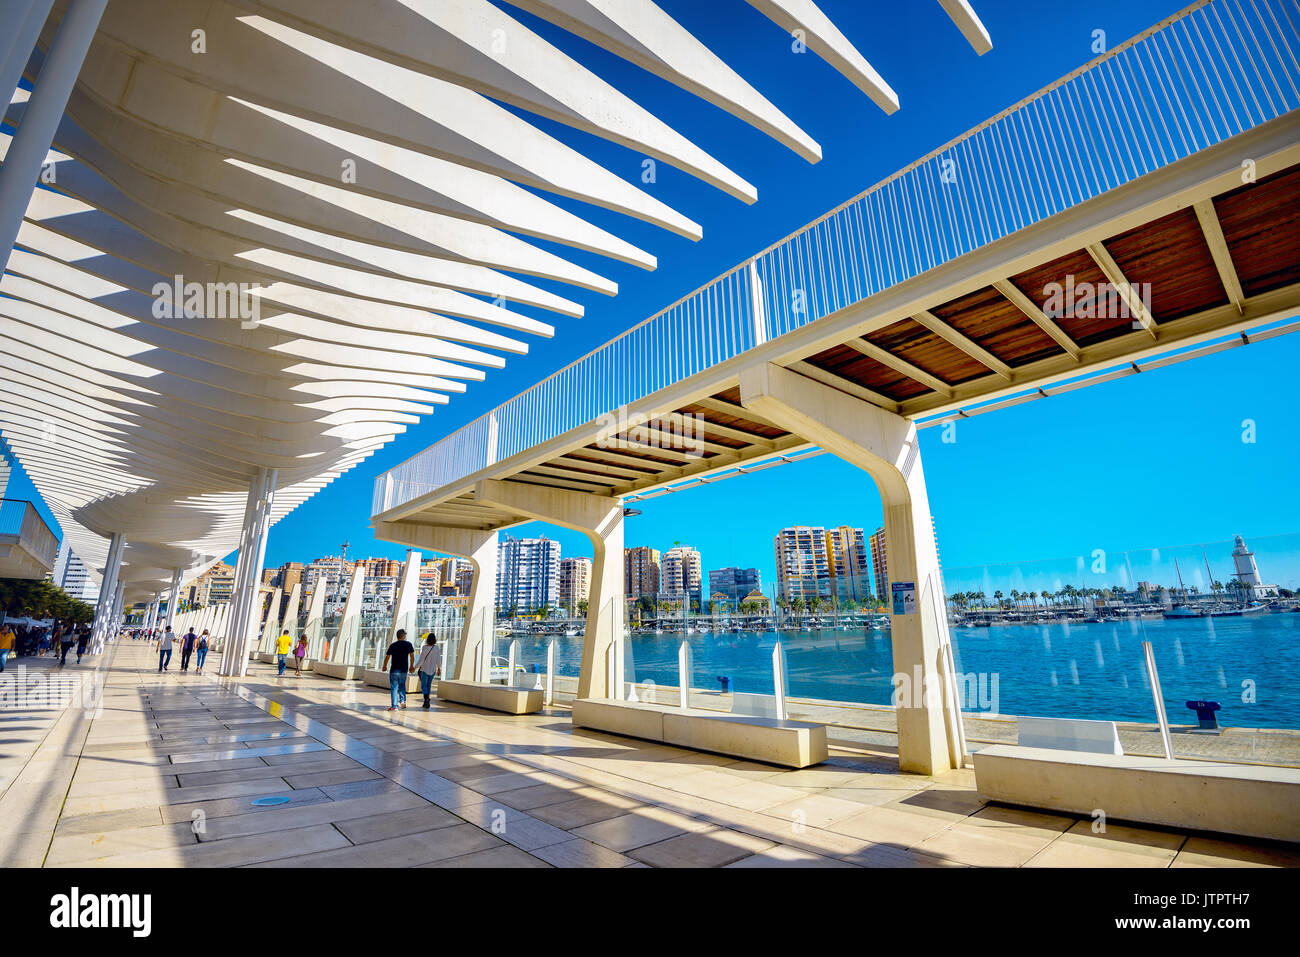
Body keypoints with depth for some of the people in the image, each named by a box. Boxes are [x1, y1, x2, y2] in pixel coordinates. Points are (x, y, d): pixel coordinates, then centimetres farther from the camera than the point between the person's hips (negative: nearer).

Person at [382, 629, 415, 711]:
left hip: (394, 669, -2)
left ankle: (394, 706, 2)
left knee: (394, 687, 4)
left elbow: (387, 657, 1)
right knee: (402, 685, 23)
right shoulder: (408, 644, 0)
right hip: (404, 670, 2)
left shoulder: (392, 645, -3)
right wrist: (411, 666, 17)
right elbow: (412, 656, 4)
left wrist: (385, 666, 18)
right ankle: (403, 700, 10)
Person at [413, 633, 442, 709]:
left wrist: (415, 667, -3)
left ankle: (426, 697, -19)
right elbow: (438, 660, 0)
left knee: (423, 685, 6)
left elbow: (421, 660, -15)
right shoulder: (437, 648, -6)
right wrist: (439, 668, 14)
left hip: (424, 669, -3)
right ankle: (426, 702, 21)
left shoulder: (424, 648, -15)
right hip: (433, 670, 3)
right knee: (428, 685, 18)